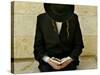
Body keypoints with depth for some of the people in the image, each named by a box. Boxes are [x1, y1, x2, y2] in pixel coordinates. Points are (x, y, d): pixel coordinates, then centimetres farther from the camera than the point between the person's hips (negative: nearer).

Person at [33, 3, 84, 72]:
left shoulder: (73, 18, 0)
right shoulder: (42, 19, -1)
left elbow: (78, 44, 5)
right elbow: (38, 46, 3)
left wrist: (70, 58, -10)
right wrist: (47, 59, -13)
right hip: (47, 64, -1)